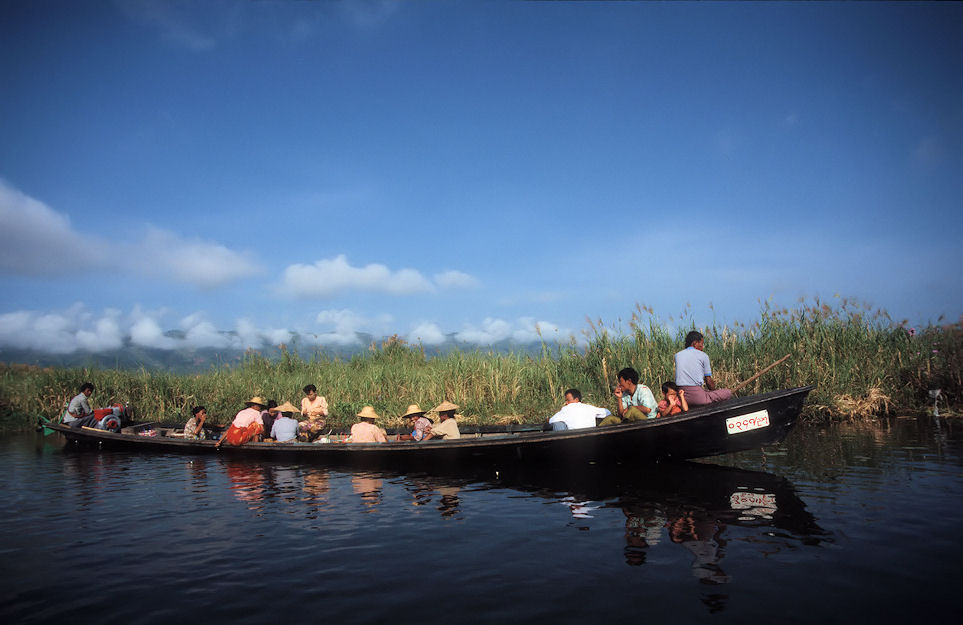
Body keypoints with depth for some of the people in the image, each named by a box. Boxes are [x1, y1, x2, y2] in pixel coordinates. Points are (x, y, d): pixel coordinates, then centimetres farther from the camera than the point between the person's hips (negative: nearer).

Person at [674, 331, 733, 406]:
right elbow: (709, 381, 5)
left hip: (681, 397, 6)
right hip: (697, 397, -6)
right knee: (728, 392, 8)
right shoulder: (703, 356, 2)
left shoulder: (677, 355, 14)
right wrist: (714, 389, 24)